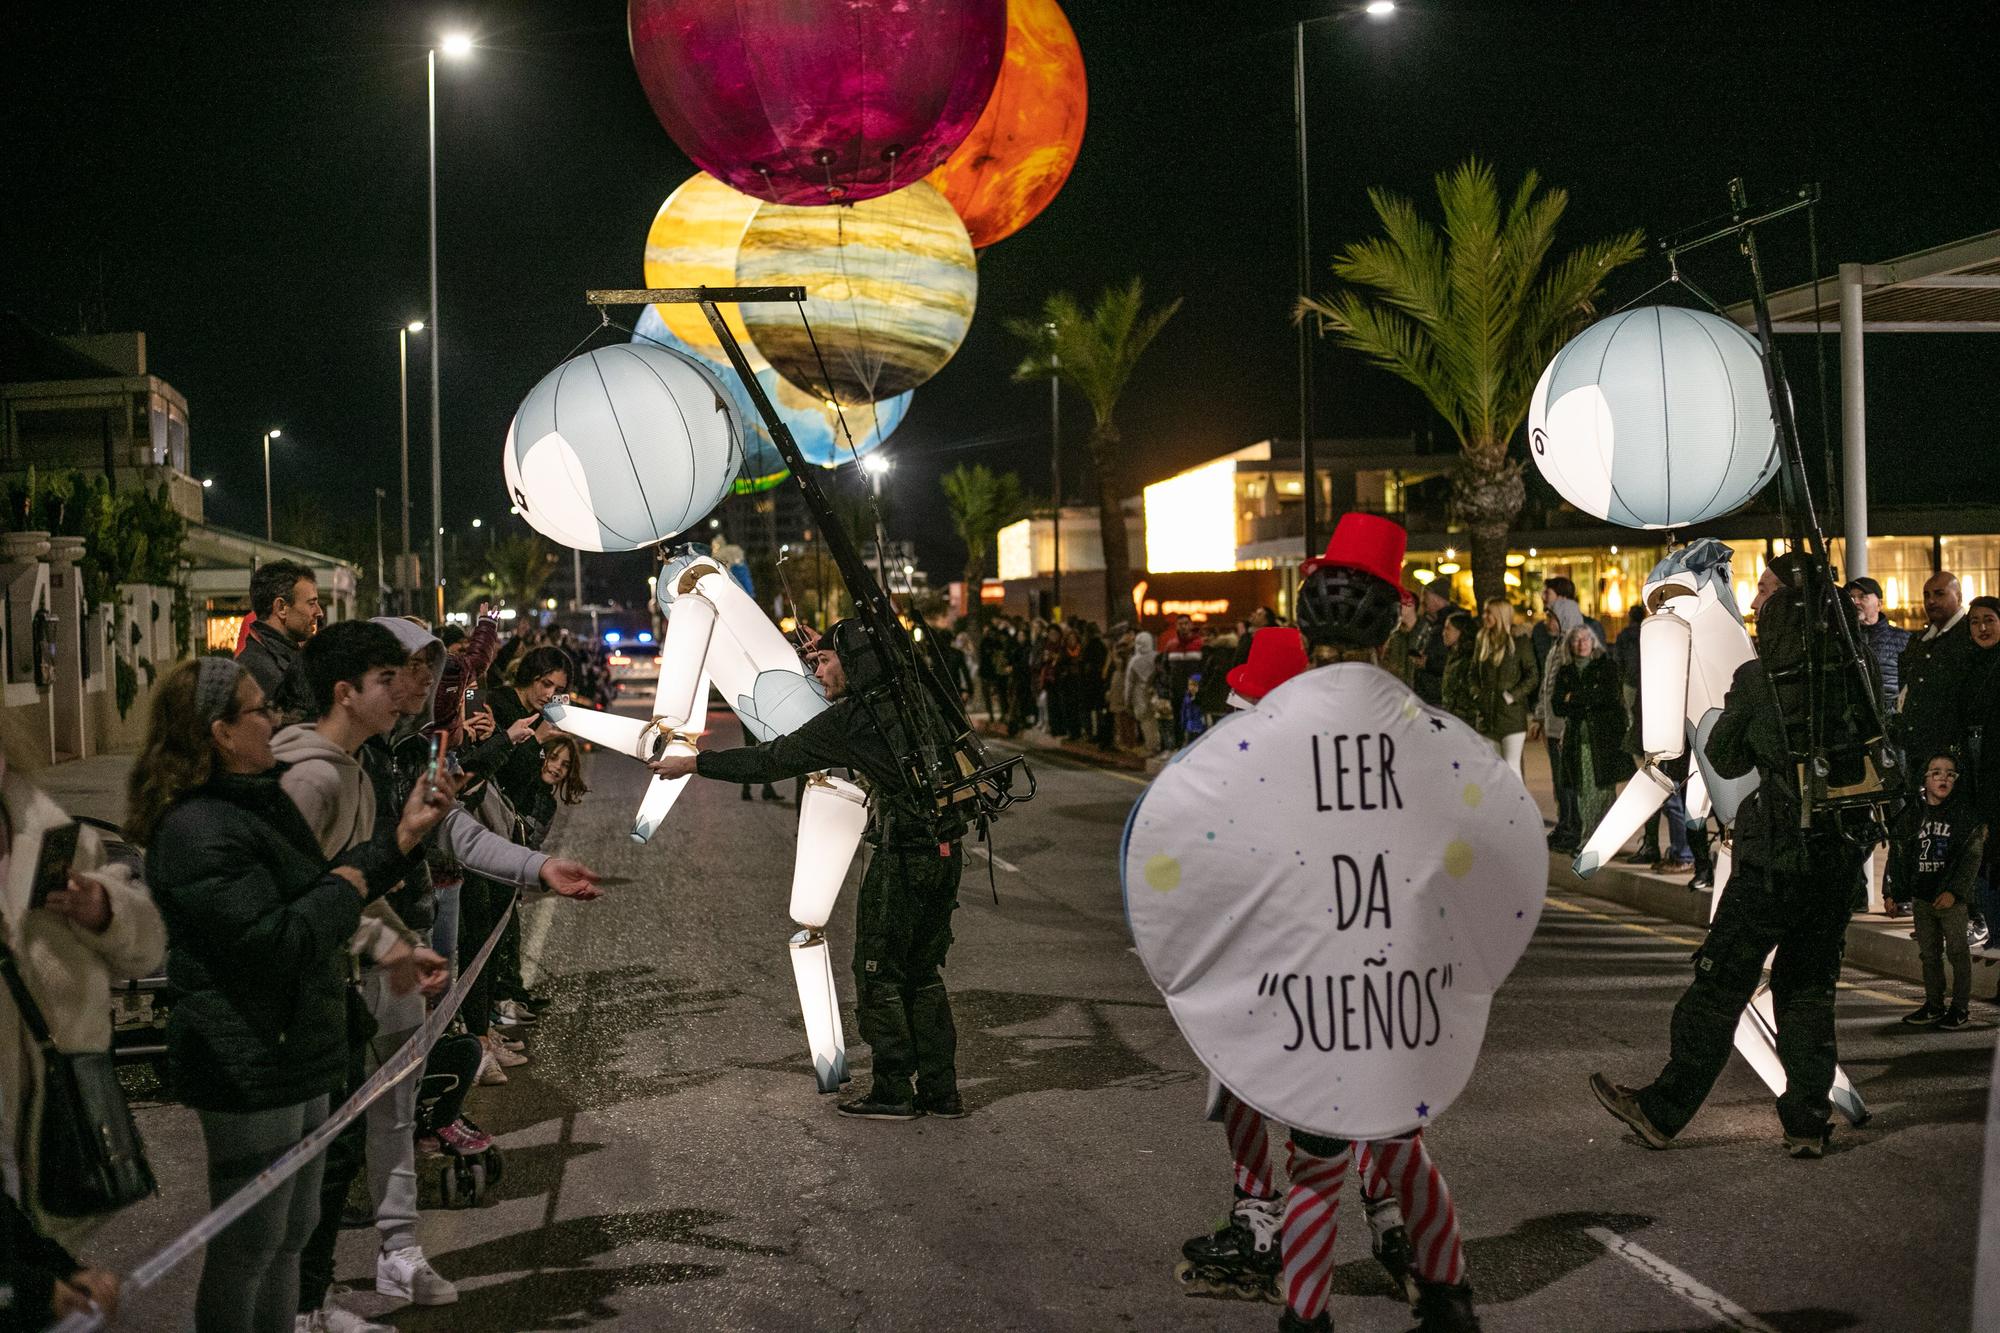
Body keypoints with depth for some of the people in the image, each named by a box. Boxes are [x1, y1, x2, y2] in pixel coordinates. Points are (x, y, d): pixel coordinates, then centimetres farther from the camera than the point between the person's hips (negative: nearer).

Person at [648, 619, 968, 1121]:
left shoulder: (852, 719, -12)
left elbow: (772, 759, -7)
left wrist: (695, 763, 2)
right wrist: (832, 660, 31)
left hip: (901, 859, -8)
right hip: (945, 853, 8)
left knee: (879, 975, 5)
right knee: (923, 975, 16)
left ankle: (894, 1091, 9)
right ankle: (941, 1091, 18)